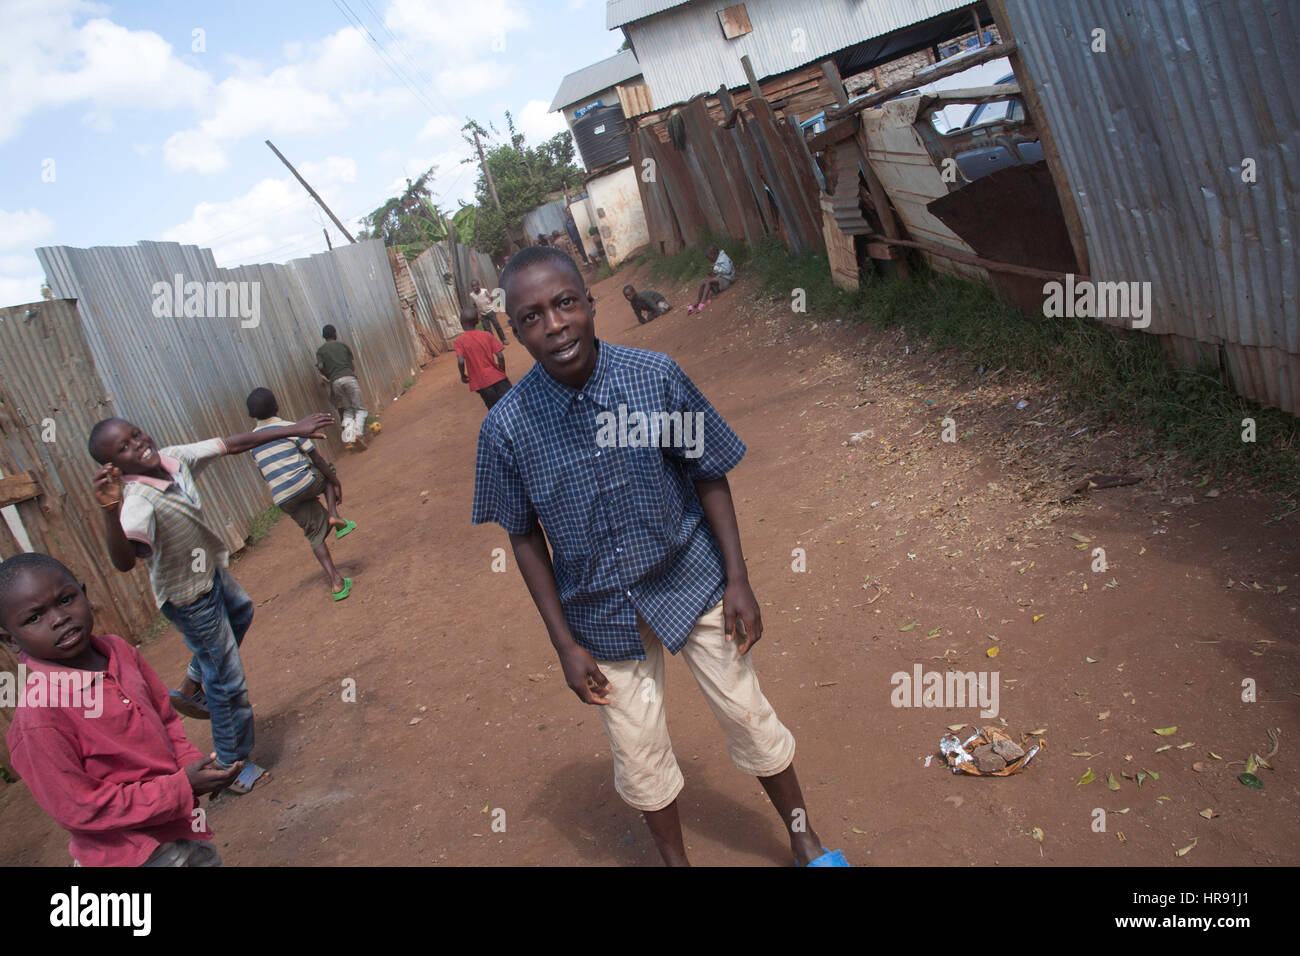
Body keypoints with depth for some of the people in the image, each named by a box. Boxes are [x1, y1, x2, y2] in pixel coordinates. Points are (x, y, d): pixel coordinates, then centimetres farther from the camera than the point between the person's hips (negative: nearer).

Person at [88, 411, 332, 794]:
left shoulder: (174, 458, -15)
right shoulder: (138, 503, -38)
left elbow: (233, 444, -8)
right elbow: (124, 561, -53)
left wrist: (292, 430, -9)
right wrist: (111, 511, -69)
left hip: (210, 572, 8)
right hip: (190, 599, -8)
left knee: (240, 611, 37)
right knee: (228, 684, 5)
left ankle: (190, 689, 49)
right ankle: (232, 766, 25)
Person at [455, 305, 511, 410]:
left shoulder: (460, 341, -6)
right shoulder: (486, 335, 0)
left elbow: (461, 361, -19)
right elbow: (500, 356, -5)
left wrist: (463, 376, -1)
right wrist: (502, 372, 9)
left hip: (481, 383, -1)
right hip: (497, 377, 1)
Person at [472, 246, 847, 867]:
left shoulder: (657, 376, -16)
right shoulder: (506, 426, -15)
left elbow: (710, 477, -5)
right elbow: (525, 536, -4)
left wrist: (737, 580, -6)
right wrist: (565, 643, -4)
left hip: (691, 582, 0)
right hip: (603, 612, 0)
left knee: (748, 717, 14)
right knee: (638, 756, 14)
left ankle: (804, 839, 40)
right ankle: (675, 858, 42)